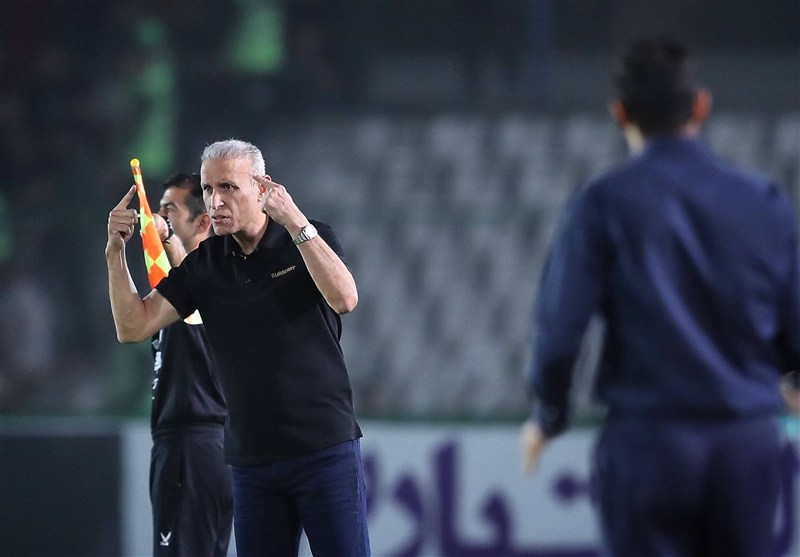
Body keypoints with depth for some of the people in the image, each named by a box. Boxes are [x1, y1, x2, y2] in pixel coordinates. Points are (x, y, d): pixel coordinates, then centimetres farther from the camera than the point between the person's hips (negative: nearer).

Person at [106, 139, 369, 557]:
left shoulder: (312, 239, -1)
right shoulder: (205, 264, 8)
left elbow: (344, 299, -20)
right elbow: (133, 327, 5)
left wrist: (295, 223, -25)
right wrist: (115, 252, -8)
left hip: (325, 449, -4)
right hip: (252, 460, 4)